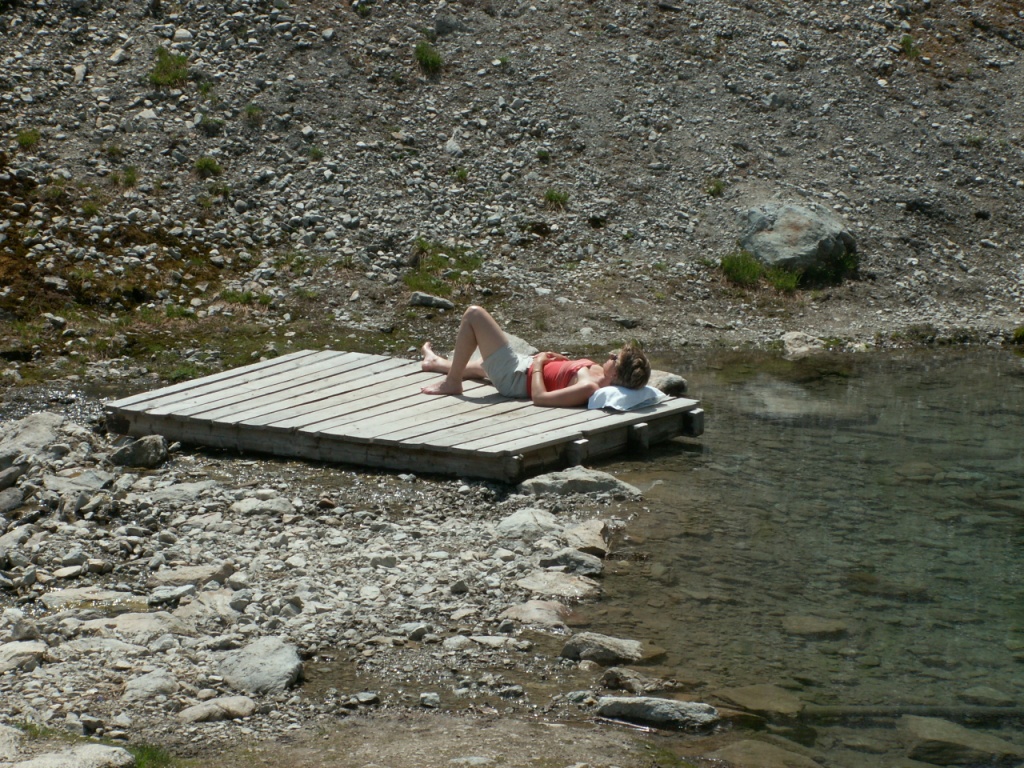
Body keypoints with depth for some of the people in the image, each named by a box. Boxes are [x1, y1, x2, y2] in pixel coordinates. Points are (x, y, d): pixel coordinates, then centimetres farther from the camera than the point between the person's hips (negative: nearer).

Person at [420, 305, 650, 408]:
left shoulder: (588, 387, -38)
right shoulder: (599, 373, -13)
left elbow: (540, 397, -34)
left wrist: (538, 363, -21)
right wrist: (564, 360, -4)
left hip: (516, 377, -9)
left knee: (474, 314, -4)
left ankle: (451, 382, 12)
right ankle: (440, 363, 69)